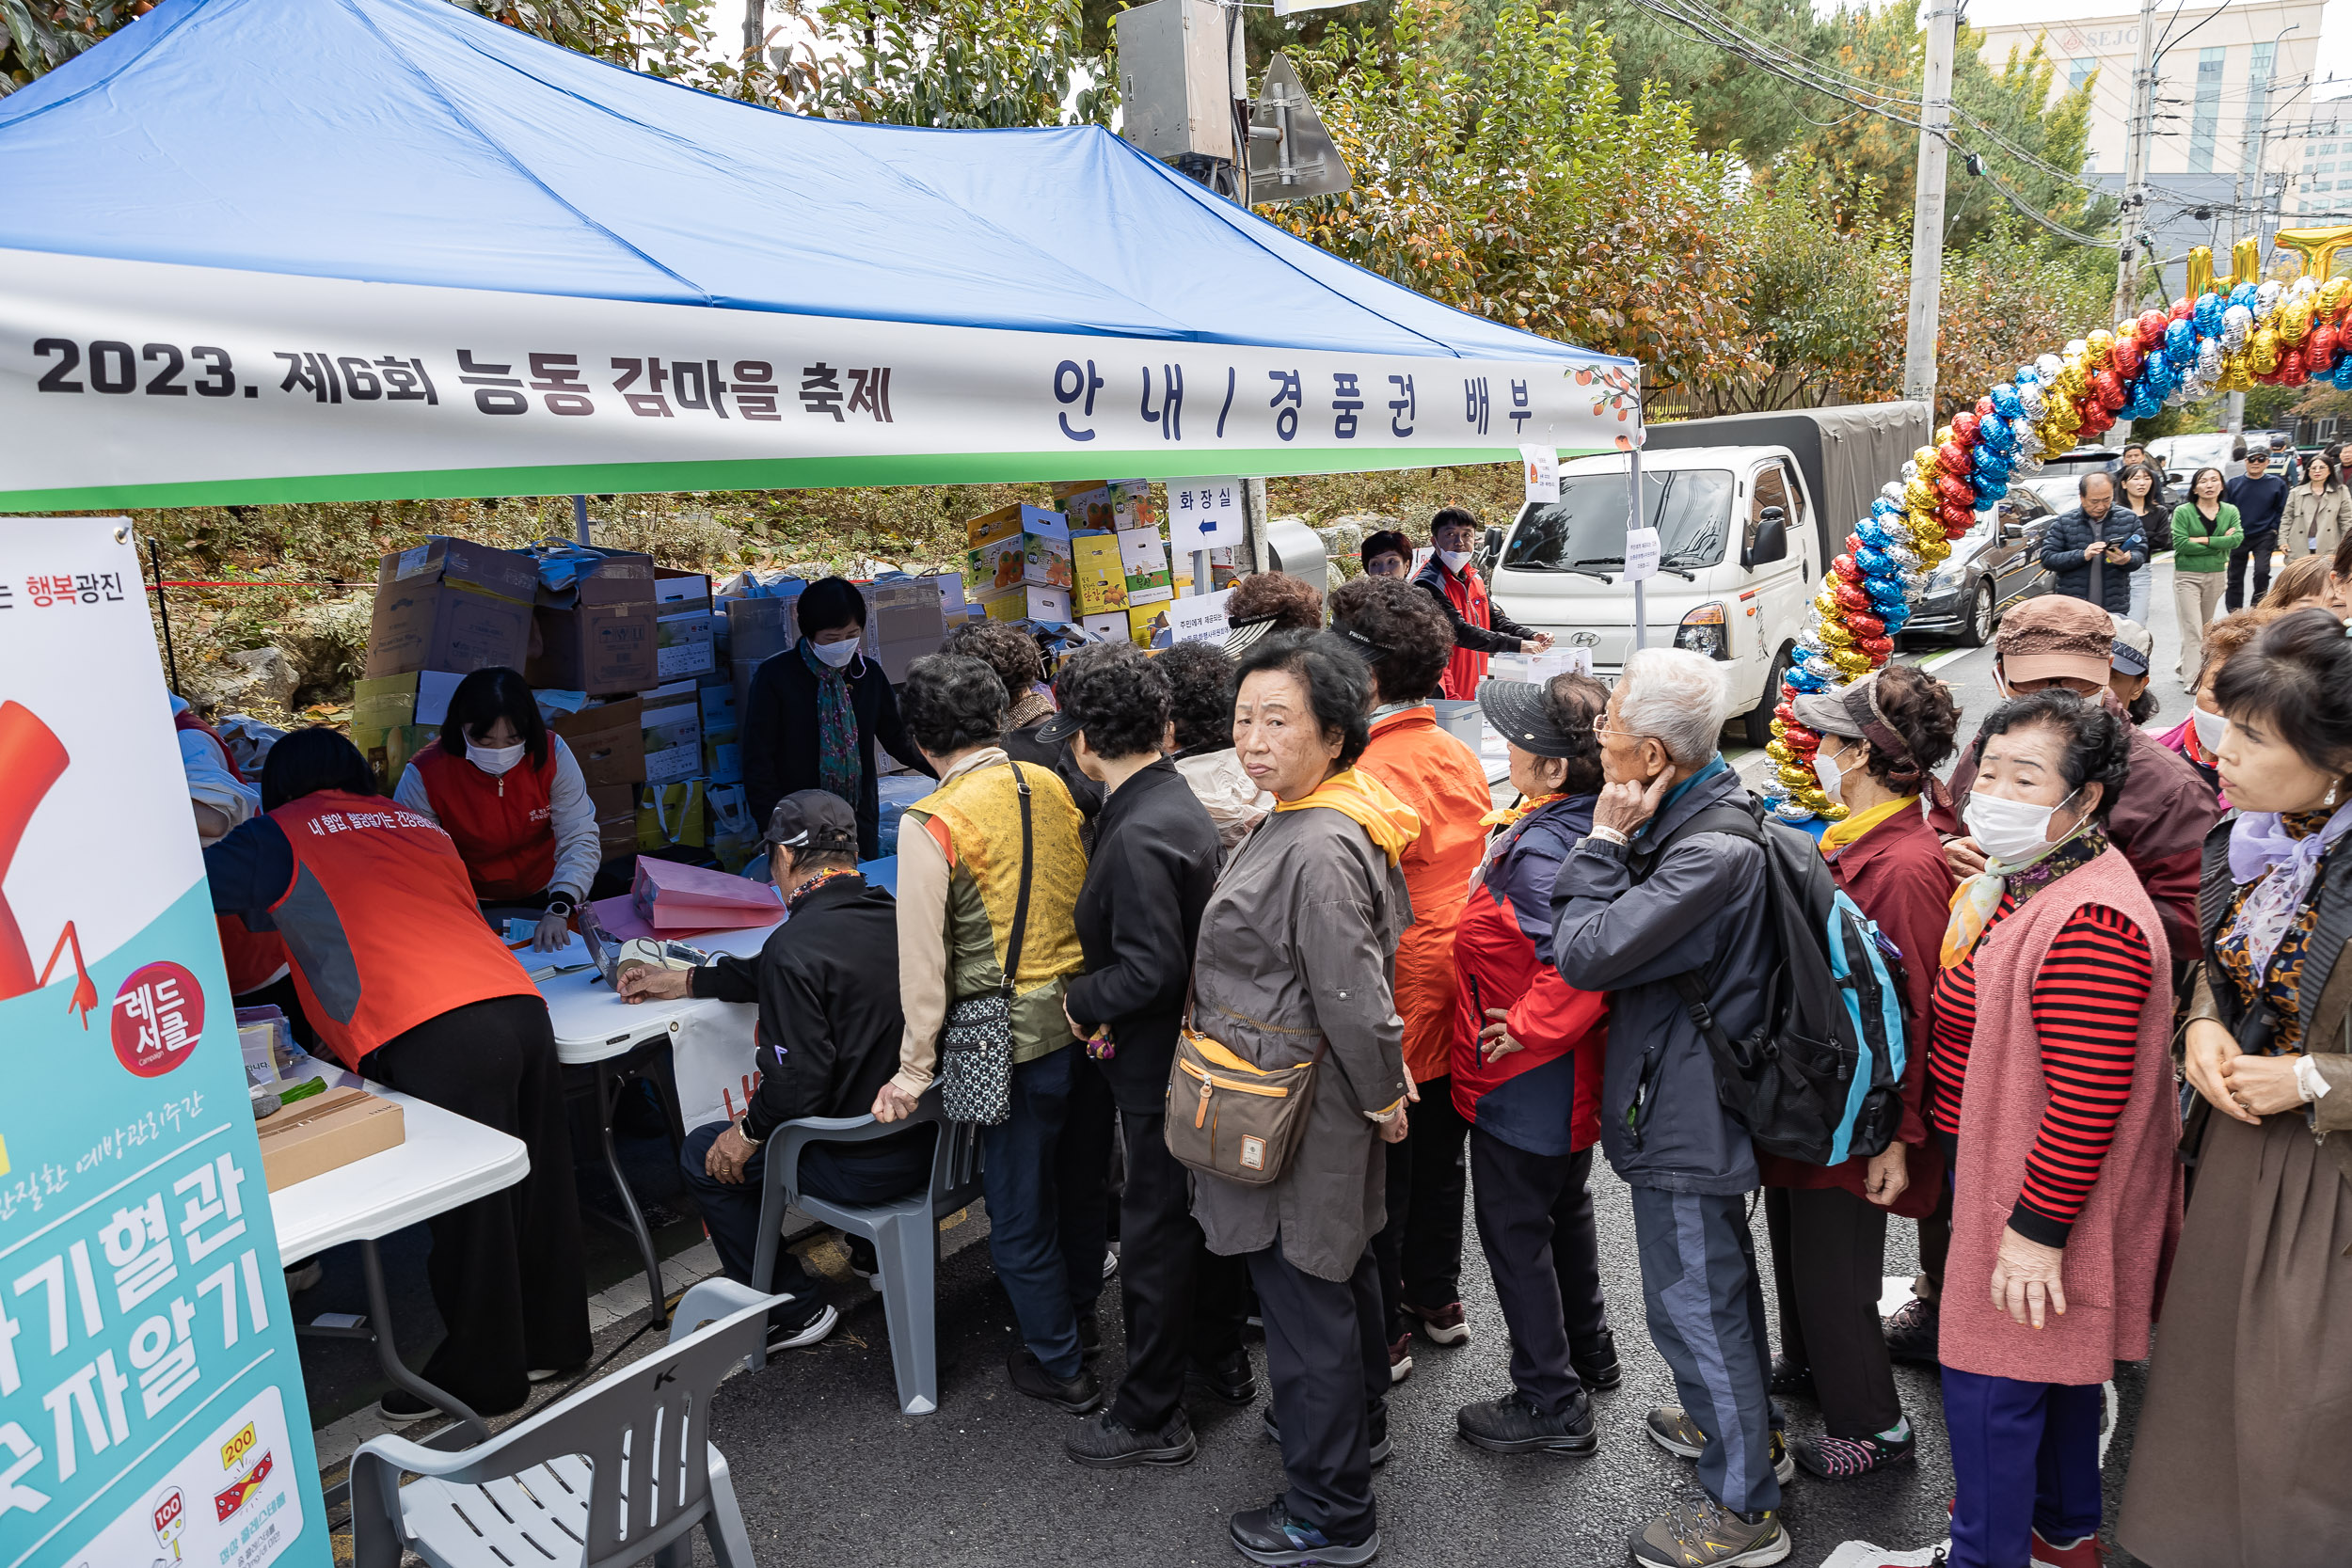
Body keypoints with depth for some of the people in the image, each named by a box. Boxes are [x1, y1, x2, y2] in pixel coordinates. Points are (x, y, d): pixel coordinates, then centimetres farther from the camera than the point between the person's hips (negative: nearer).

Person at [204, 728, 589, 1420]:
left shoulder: (280, 836, 13)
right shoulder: (420, 825, 29)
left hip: (435, 1037, -6)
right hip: (520, 1003, 6)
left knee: (469, 1207, 5)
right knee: (538, 1186, 16)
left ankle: (481, 1377, 21)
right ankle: (551, 1341, 33)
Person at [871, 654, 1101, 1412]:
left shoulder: (932, 823, -16)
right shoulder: (1052, 787, 1)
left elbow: (923, 961, -14)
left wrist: (914, 1072, -5)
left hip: (1012, 1042, -6)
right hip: (1086, 1019, 6)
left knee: (1018, 1209, 12)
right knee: (1079, 1178, 25)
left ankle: (1059, 1365, 26)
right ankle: (1077, 1307, 47)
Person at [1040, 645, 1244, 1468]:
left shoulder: (1139, 834, -27)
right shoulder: (1178, 802, 3)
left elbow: (1150, 969, -28)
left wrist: (1080, 999, -12)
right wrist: (1096, 999, 7)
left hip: (1159, 1063, -9)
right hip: (1198, 1050, 9)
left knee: (1154, 1231, 5)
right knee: (1198, 1209, 24)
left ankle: (1150, 1416, 22)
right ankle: (1222, 1359, 43)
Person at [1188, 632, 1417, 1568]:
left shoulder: (1319, 849, -28)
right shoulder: (1308, 817, 5)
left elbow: (1353, 999, -27)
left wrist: (1380, 1097, -12)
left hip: (1297, 1113, -10)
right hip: (1320, 1099, 10)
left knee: (1304, 1302, 5)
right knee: (1338, 1268, 27)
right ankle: (1358, 1421, 49)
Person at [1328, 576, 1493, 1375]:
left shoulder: (1368, 777, -23)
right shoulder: (1460, 756, 2)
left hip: (1394, 1007, -8)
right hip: (1457, 999, 8)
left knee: (1380, 1173, 8)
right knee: (1438, 1156, 22)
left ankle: (1383, 1332, 22)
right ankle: (1438, 1300, 39)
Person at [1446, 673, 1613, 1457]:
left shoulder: (1537, 853, -29)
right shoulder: (1592, 828, -1)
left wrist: (1521, 1030, -27)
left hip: (1525, 1083, -10)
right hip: (1574, 1078, 10)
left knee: (1513, 1229, 7)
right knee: (1563, 1208, 26)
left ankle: (1550, 1404, 20)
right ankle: (1588, 1352, 46)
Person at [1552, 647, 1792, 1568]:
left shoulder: (1716, 852, -30)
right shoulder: (1696, 818, 2)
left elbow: (1588, 954, -30)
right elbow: (1596, 950, 7)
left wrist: (1604, 843, -21)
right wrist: (1616, 844, -11)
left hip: (1686, 1116, -10)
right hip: (1694, 1105, 10)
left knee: (1693, 1300, 5)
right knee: (1719, 1271, 27)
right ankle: (1750, 1428, 49)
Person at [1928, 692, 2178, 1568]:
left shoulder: (2090, 923, -28)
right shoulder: (2019, 882, 6)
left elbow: (2087, 1100, -29)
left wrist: (2036, 1229, -25)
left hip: (2041, 1195, -10)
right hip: (2001, 1165, 10)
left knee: (1989, 1386, 3)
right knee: (2055, 1367, 25)